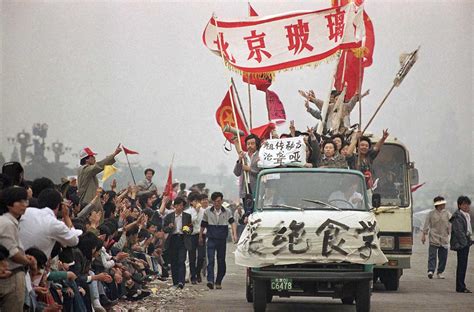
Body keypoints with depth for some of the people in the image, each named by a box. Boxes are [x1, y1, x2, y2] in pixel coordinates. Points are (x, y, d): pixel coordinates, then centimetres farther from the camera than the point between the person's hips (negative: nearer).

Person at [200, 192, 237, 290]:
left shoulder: (227, 212, 2)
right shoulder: (207, 212, 3)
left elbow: (233, 222, -8)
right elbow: (203, 225, 12)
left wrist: (234, 234, -23)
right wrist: (200, 237, 18)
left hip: (222, 240, 1)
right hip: (211, 240, -1)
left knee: (221, 261, 6)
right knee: (211, 260, -15)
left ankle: (218, 282, 17)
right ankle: (210, 281, -24)